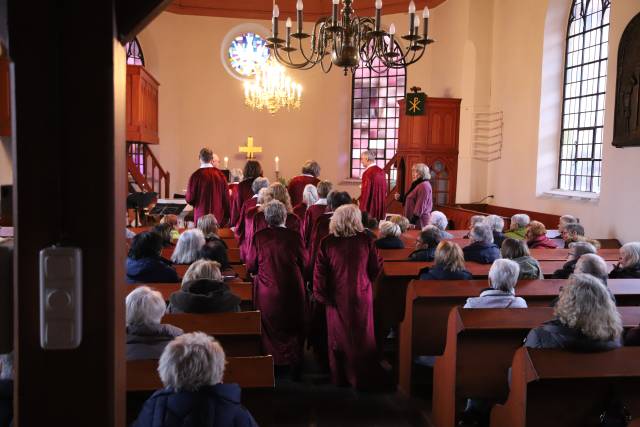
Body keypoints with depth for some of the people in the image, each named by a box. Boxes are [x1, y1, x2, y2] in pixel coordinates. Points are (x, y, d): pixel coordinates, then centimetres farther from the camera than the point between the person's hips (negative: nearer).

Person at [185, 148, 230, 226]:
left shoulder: (195, 176, -10)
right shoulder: (220, 174, -1)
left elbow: (189, 199, -7)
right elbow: (226, 197, 4)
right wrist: (226, 218, 13)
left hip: (201, 217, -3)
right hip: (218, 217, 3)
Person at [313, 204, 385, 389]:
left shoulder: (327, 243, -12)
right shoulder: (366, 241, -11)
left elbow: (319, 272, -12)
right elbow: (376, 267, -3)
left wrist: (321, 295, -2)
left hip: (336, 297, 0)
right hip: (361, 296, 0)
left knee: (338, 337, 15)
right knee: (362, 337, 14)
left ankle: (340, 377, 25)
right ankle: (363, 379, 23)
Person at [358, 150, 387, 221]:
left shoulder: (367, 173, -16)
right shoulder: (381, 171, 8)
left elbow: (365, 192, -18)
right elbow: (385, 190, 15)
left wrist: (362, 209, -14)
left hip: (370, 208, -8)